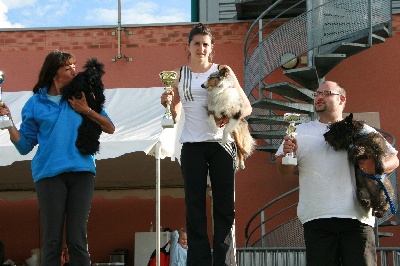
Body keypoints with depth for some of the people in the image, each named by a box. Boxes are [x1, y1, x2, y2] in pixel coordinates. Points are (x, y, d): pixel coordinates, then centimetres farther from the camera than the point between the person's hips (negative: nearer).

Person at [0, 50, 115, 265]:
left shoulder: (81, 97, 13)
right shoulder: (35, 103, 10)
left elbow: (110, 129, 9)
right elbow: (24, 146, 8)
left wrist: (87, 111, -3)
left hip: (81, 171, 1)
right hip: (49, 173, -1)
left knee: (77, 240, -1)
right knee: (52, 240, -3)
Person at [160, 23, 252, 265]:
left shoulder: (222, 71, 6)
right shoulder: (179, 74, 11)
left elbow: (247, 107, 5)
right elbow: (175, 117, 13)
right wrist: (168, 103, -8)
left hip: (221, 143, -1)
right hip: (192, 146, 1)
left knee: (225, 207, -2)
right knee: (195, 209, 0)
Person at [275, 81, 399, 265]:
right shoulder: (300, 132, 16)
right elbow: (283, 170, 11)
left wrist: (377, 166, -10)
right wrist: (286, 154, -12)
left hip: (357, 217, 0)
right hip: (317, 219, 1)